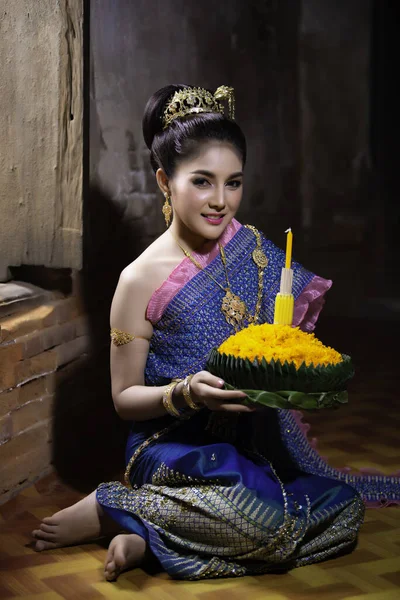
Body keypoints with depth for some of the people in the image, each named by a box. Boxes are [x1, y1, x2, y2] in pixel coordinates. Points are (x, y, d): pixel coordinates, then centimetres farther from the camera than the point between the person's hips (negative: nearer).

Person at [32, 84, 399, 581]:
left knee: (345, 507, -17)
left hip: (254, 441, 6)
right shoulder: (142, 280, -9)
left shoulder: (254, 250, 3)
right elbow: (124, 397, -4)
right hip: (175, 446, -6)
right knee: (264, 520, -32)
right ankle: (106, 509, -10)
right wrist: (186, 392, -22)